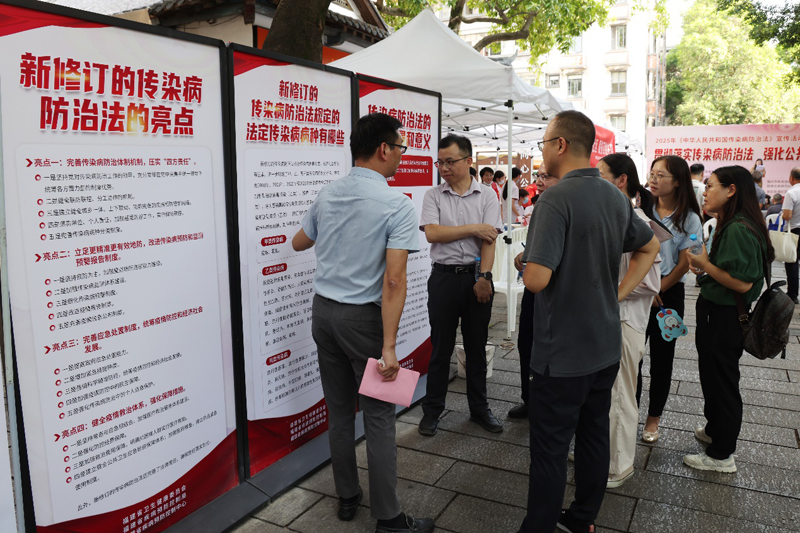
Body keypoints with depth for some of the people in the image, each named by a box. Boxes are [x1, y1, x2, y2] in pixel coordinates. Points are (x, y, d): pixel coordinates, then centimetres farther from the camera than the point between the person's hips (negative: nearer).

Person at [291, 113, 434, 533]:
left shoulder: (326, 195, 3)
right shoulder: (397, 206, -15)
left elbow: (299, 243, 21)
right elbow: (393, 281, -21)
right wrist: (389, 345, -19)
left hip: (323, 311, 6)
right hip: (363, 317, -6)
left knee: (339, 411, 16)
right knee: (379, 418, 4)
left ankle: (347, 498, 31)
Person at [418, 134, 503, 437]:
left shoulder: (487, 197, 4)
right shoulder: (433, 196, 4)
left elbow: (489, 240, -4)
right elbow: (432, 233, -10)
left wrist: (483, 278, -14)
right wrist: (473, 228, -9)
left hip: (477, 277, 1)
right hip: (444, 277, 0)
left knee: (477, 347, 11)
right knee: (441, 347, 6)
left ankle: (479, 409, 26)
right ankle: (432, 411, 20)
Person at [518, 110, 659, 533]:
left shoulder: (556, 199, -21)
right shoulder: (616, 197, 5)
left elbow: (536, 278, -29)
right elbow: (650, 247, 19)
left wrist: (527, 265, -6)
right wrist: (618, 293, 13)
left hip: (562, 353, -8)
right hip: (606, 347, 8)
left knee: (549, 450, 4)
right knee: (594, 435, 19)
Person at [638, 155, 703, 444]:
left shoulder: (689, 219, -2)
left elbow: (684, 264, -5)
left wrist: (657, 290, -11)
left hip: (668, 293, -1)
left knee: (661, 358, 8)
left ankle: (653, 417, 23)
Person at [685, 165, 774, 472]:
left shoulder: (739, 229, -23)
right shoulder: (729, 225, 7)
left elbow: (742, 283, -28)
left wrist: (705, 264, -18)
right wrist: (705, 268, 0)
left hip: (724, 318, -10)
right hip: (715, 312, 10)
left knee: (721, 381, 4)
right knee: (712, 376, 23)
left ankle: (721, 456, 19)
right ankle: (715, 430, 43)